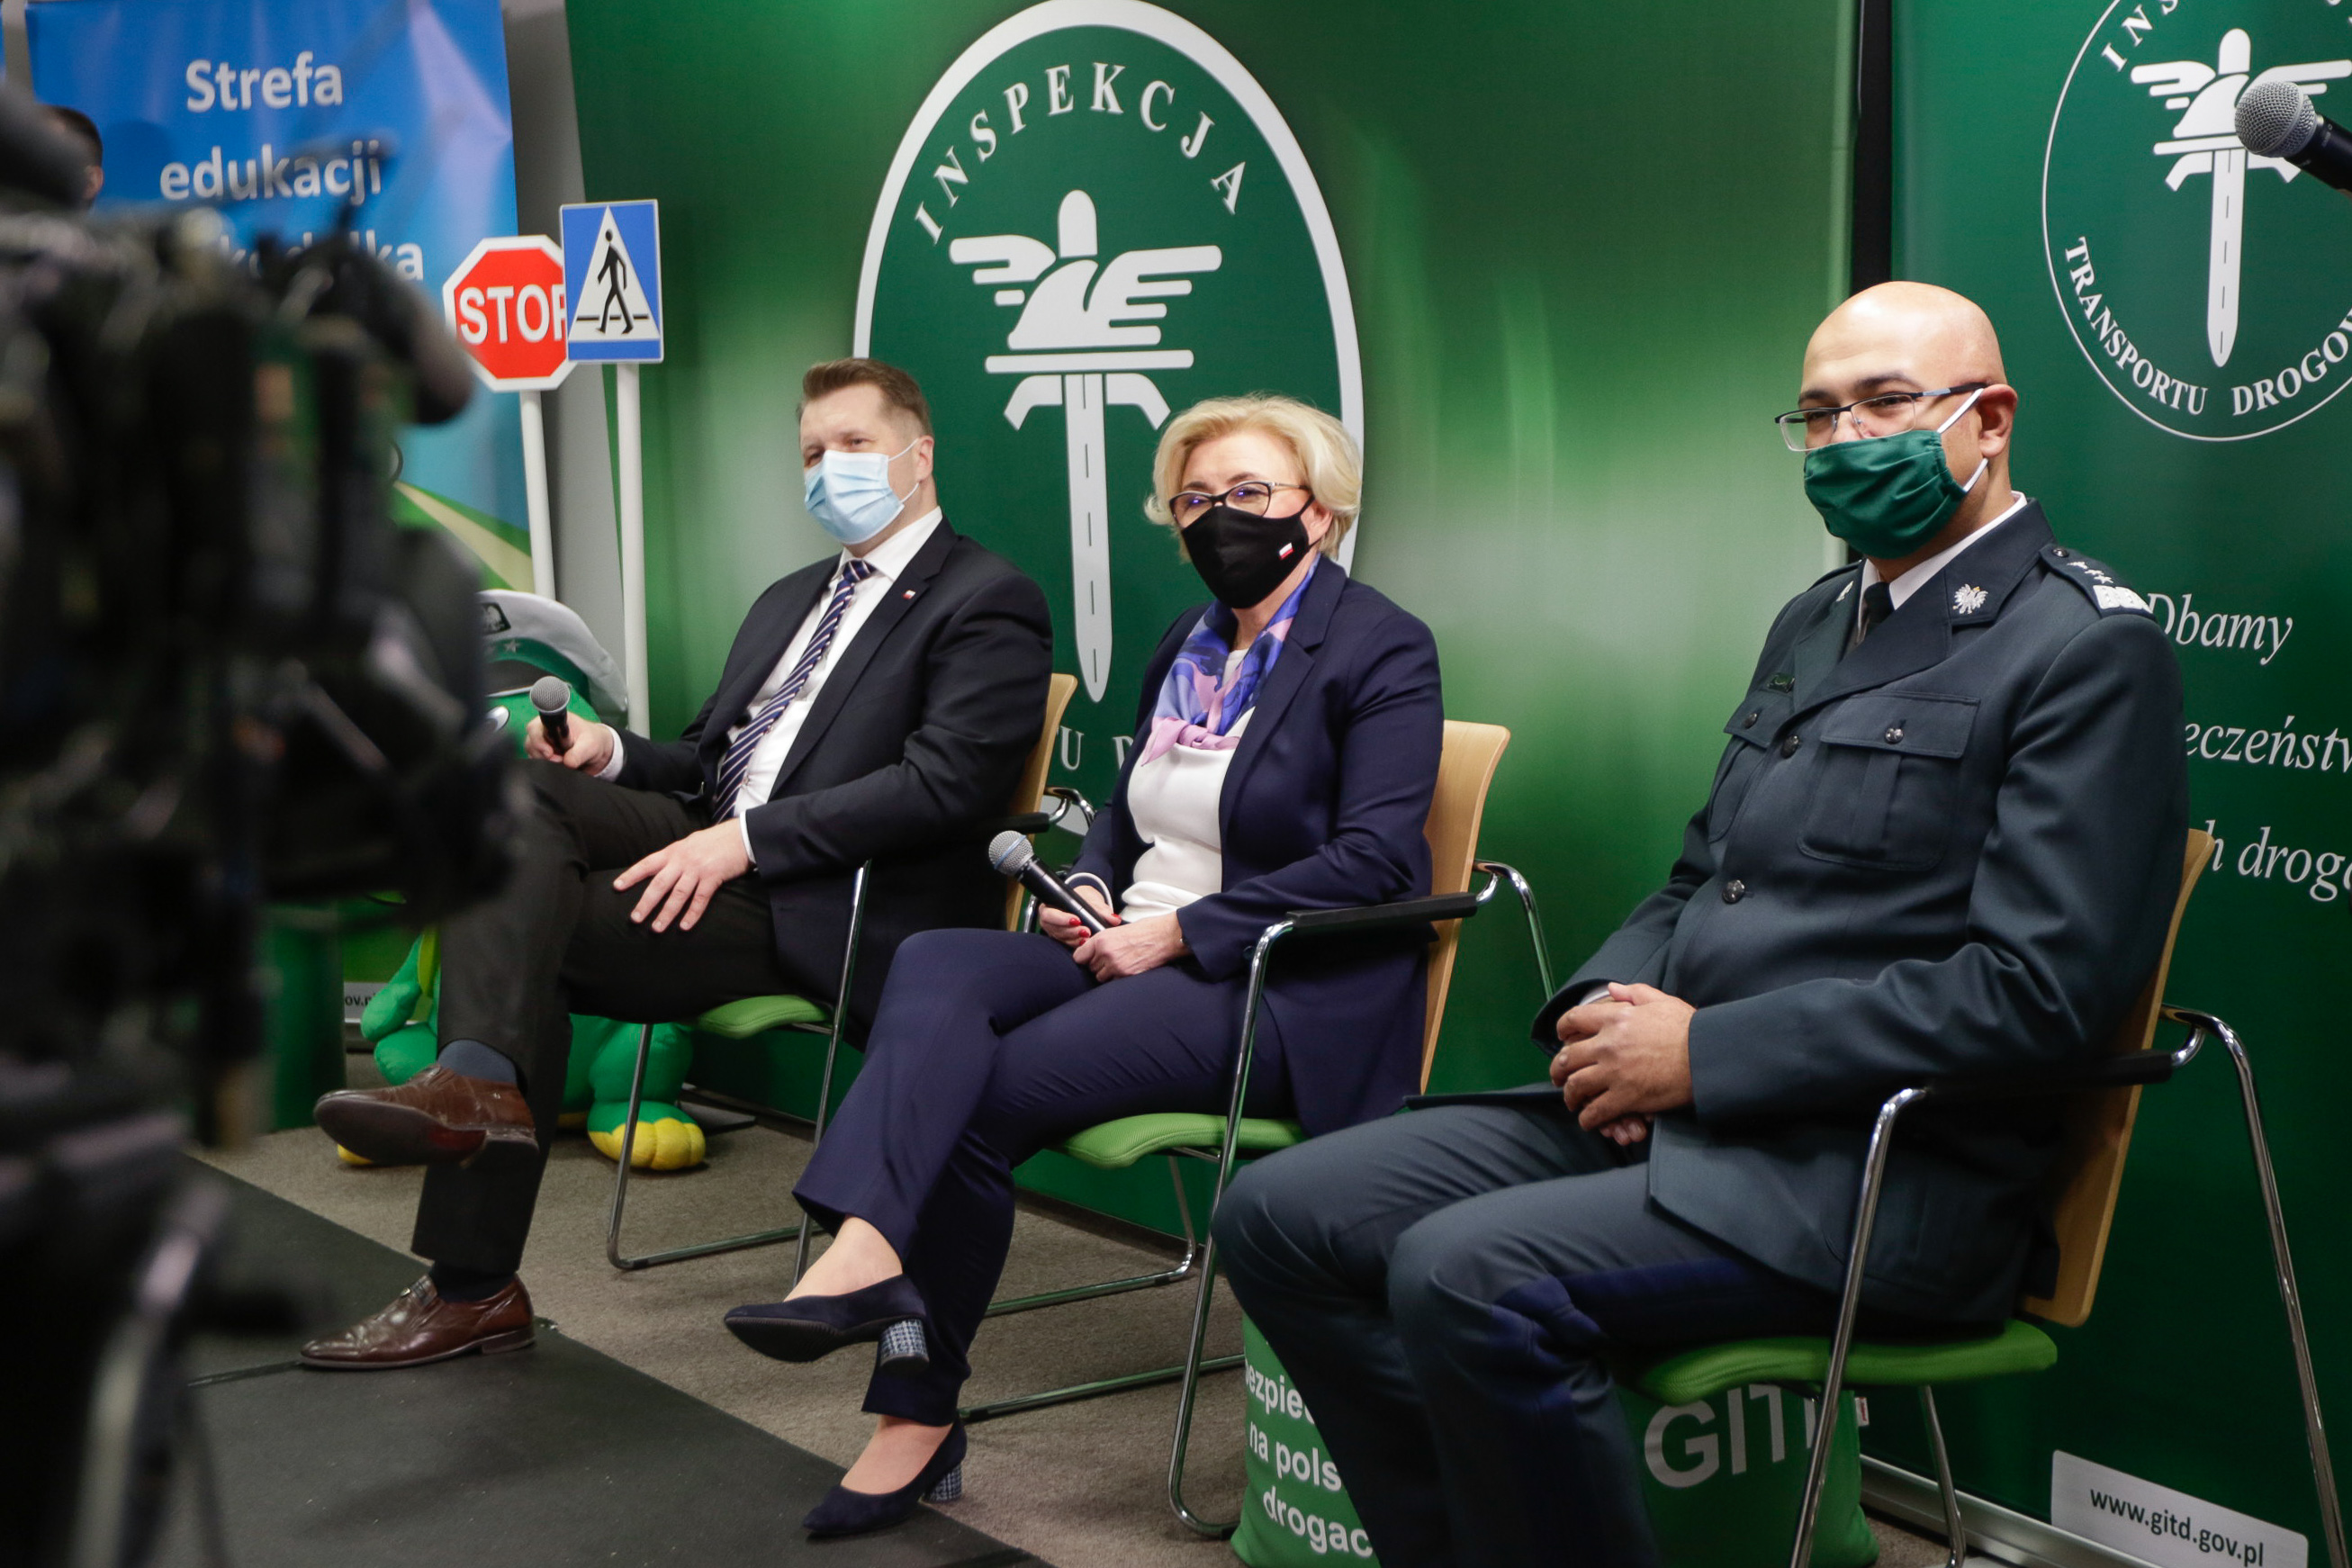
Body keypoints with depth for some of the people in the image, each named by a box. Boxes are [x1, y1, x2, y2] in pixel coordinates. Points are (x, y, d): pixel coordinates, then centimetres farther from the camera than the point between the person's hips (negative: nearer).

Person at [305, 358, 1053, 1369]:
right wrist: (616, 755, 3)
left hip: (824, 907, -8)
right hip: (713, 844, 8)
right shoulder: (789, 601, 28)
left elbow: (944, 781, -14)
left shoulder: (989, 602, 0)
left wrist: (746, 839, -20)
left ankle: (475, 1289, -23)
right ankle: (481, 1082, -30)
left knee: (523, 935, -21)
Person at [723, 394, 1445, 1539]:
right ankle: (863, 1255, -38)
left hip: (1280, 993, -7)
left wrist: (1179, 932, -17)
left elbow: (1374, 861, -15)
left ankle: (917, 1417, -18)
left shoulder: (1382, 652, -4)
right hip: (1135, 951, 7)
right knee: (933, 970, -24)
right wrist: (1089, 887, 3)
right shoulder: (1187, 648, 20)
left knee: (982, 1092, -25)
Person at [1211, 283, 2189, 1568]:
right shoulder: (1814, 621, 20)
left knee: (1467, 1276, -30)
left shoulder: (2088, 650, -8)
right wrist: (1605, 1009, 1)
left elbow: (2036, 988, -17)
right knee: (1280, 1215, -3)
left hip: (1882, 1164, -9)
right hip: (1662, 1112, 9)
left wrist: (1703, 1054, -16)